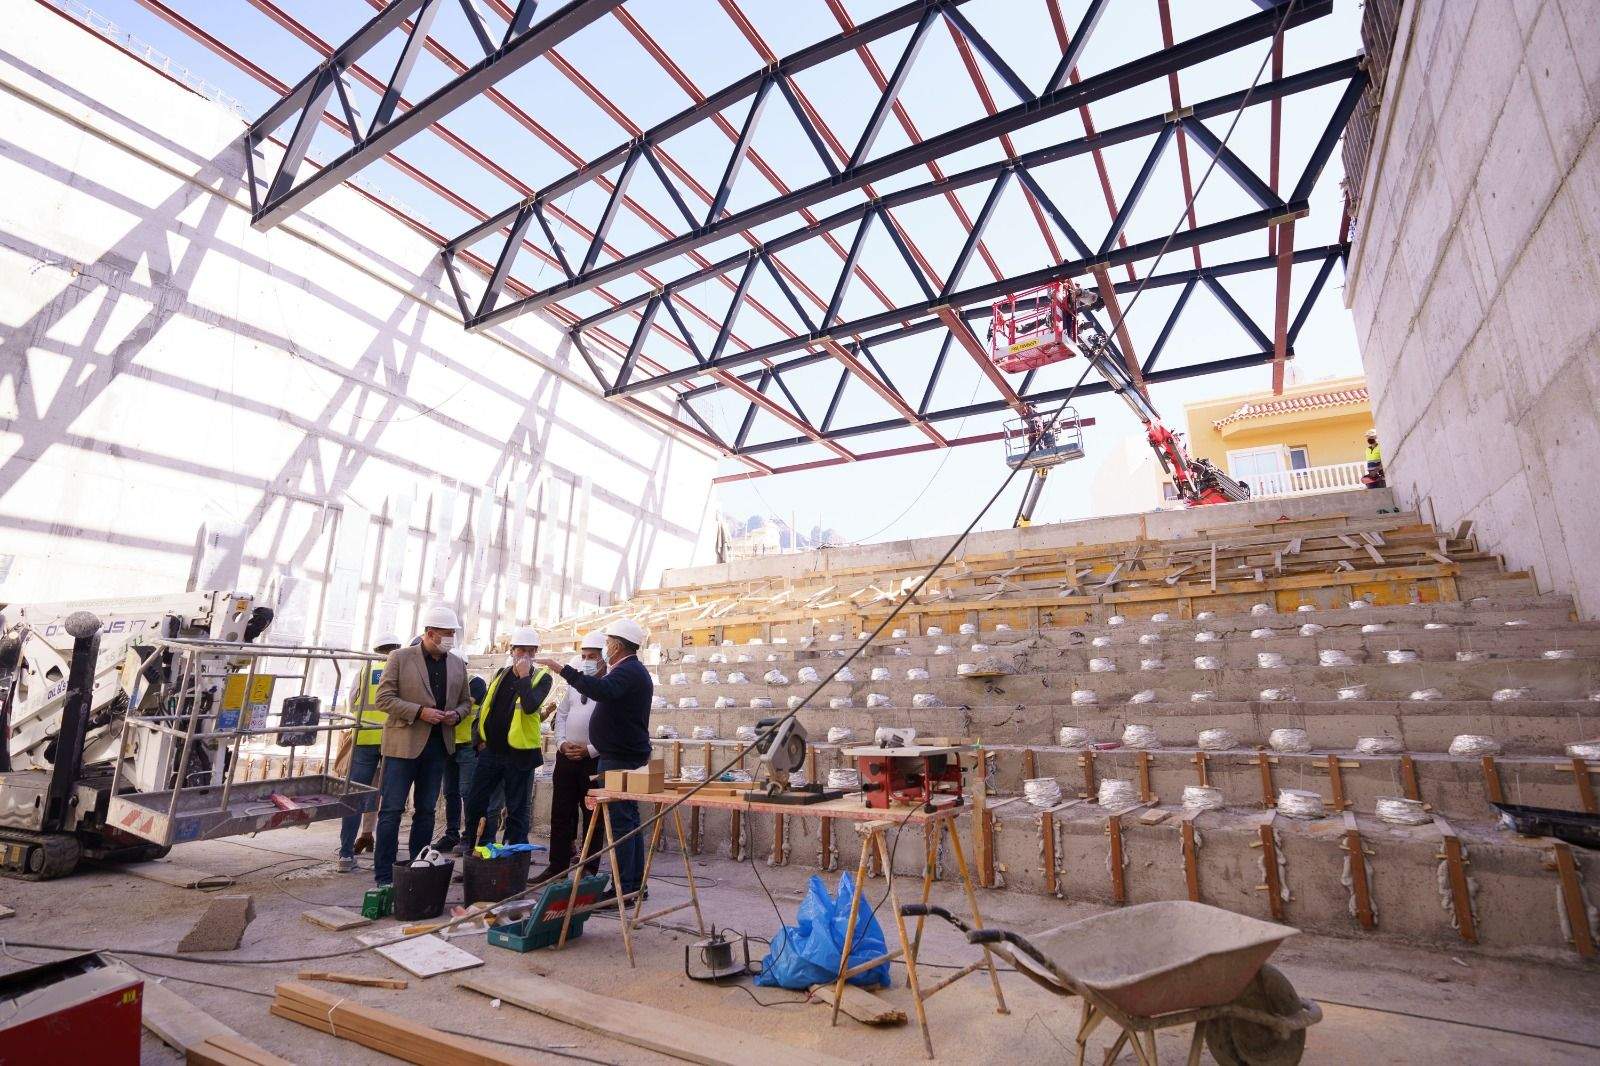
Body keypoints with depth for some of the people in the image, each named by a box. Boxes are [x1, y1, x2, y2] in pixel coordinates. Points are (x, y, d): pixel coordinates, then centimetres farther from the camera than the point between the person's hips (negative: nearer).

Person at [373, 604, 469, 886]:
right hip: (403, 744, -4)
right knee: (391, 810, -1)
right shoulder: (400, 657, -4)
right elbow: (384, 698, -7)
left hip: (438, 745, 4)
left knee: (426, 811, 12)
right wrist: (419, 712, -18)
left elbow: (465, 701, 16)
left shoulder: (458, 664, 8)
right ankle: (383, 876, 9)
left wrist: (455, 714, -6)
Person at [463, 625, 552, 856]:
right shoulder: (501, 673, 9)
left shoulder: (541, 677, -7)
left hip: (520, 753, -5)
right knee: (475, 802, 13)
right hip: (491, 750, 5)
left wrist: (524, 676, -20)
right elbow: (485, 706, 16)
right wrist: (481, 738, 10)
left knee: (517, 809, 4)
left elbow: (530, 706, -24)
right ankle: (468, 843, 32)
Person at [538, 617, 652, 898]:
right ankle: (635, 883, 21)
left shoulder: (628, 671, -16)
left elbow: (602, 690, -36)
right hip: (628, 755, 11)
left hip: (619, 758, -11)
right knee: (629, 818, 14)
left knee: (620, 820, -7)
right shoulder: (634, 670, 19)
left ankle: (624, 888, -3)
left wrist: (563, 669, -35)